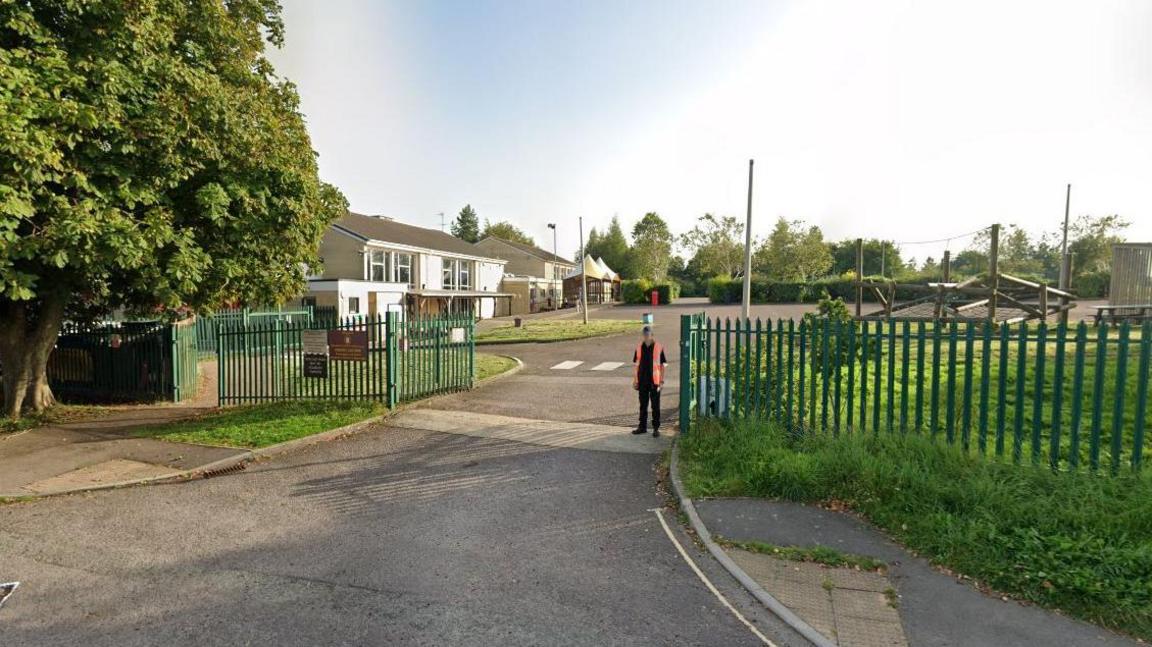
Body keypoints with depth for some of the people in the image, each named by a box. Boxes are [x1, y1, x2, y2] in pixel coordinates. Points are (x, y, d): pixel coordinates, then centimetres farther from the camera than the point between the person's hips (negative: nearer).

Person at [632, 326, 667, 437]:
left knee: (655, 406, 5)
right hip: (642, 382, 3)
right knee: (643, 405, 13)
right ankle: (642, 427, 24)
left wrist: (662, 381, -6)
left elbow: (662, 365, -3)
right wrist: (635, 380, 6)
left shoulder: (658, 348, -6)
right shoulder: (639, 348, 3)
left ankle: (656, 428, 14)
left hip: (654, 382, -3)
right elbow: (635, 365, 9)